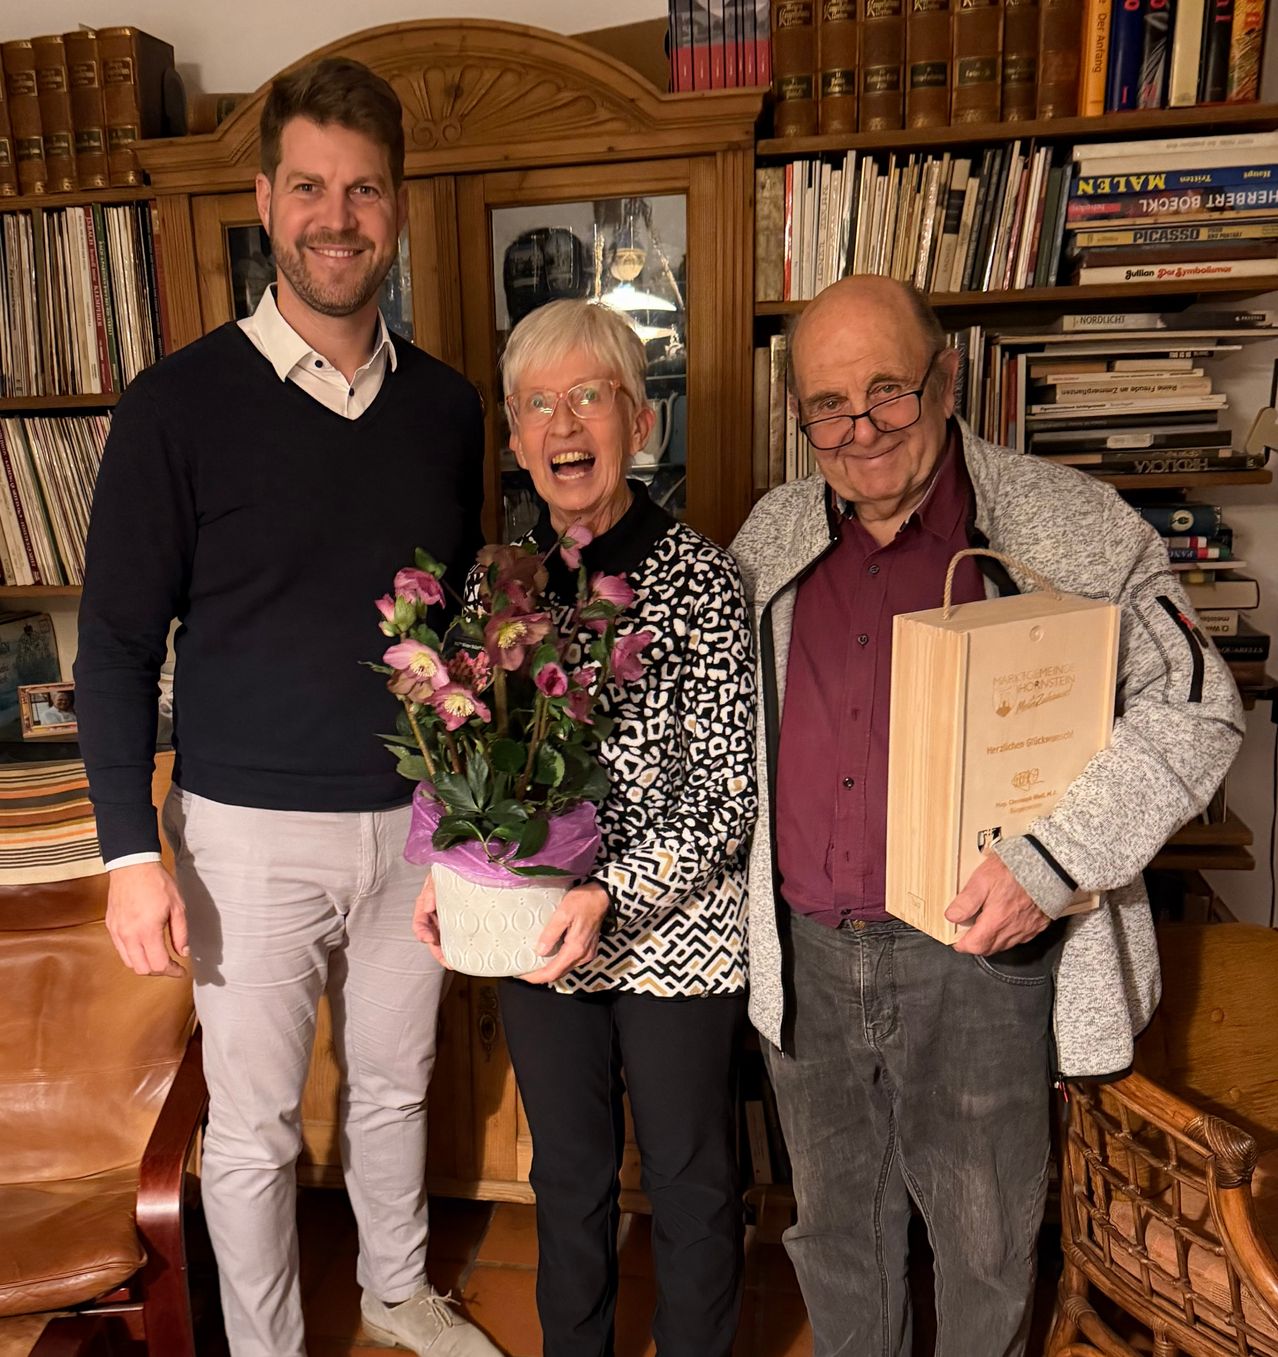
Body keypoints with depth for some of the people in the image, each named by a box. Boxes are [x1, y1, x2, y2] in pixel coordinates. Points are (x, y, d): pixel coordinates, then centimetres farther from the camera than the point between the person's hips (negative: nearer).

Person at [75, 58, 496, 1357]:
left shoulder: (446, 405, 2)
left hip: (414, 817, 4)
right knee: (253, 1126, 14)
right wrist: (132, 850, -10)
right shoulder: (180, 404, -9)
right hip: (252, 831, -3)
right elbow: (118, 640, -6)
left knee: (395, 1085, 23)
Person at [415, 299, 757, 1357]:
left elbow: (732, 791, -15)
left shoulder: (701, 578, -14)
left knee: (691, 1181, 17)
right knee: (568, 1173, 24)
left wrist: (611, 894, -24)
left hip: (677, 933, -4)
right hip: (536, 936, 4)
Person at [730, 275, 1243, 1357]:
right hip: (803, 953, 4)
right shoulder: (772, 535, 4)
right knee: (834, 1230, 23)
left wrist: (1054, 859, -19)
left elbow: (1194, 707, -7)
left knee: (986, 1244, 17)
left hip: (975, 955, -3)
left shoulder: (1070, 524, -9)